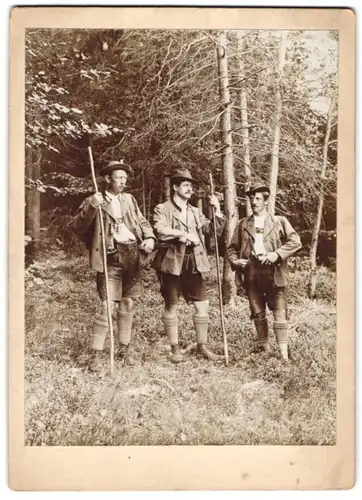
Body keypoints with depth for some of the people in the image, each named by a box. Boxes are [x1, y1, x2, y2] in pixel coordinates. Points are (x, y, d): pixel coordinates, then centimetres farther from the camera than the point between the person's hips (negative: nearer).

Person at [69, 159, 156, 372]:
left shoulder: (129, 199, 16)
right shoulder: (94, 200, 1)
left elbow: (142, 221, 16)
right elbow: (77, 226, -8)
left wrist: (149, 237, -5)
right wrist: (91, 208, -22)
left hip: (132, 256, 5)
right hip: (111, 257, -5)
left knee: (127, 305, 11)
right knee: (107, 306, -11)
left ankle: (124, 349, 22)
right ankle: (96, 354, -3)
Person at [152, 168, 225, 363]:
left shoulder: (196, 212, 16)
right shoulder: (162, 209, -2)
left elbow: (215, 230, 12)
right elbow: (160, 231, -20)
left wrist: (217, 210, 0)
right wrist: (185, 234, -20)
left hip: (194, 262, 5)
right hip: (172, 262, -5)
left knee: (202, 305, 4)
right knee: (171, 306, 4)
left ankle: (202, 345, 17)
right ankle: (175, 348, 14)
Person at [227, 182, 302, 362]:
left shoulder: (279, 221, 5)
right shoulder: (242, 224, 13)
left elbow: (295, 241, -4)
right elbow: (232, 247, 16)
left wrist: (277, 254, -16)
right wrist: (234, 261, -4)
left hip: (274, 272, -3)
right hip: (251, 272, 3)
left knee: (280, 313, -5)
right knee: (258, 313, 10)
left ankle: (284, 353, -1)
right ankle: (264, 348, 22)